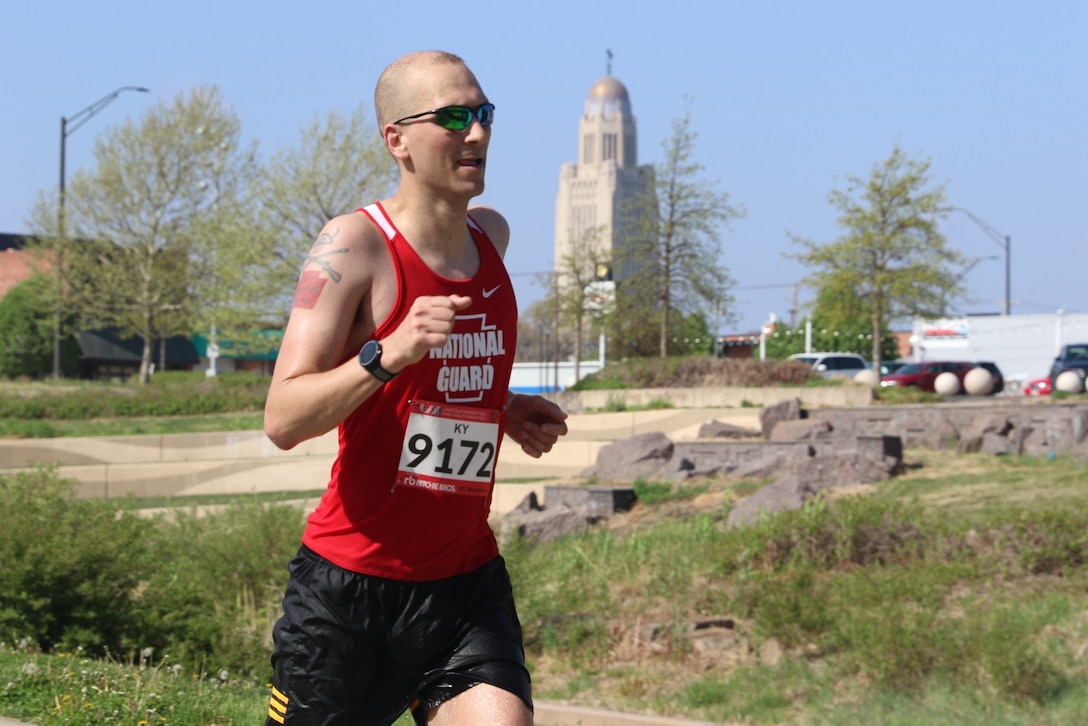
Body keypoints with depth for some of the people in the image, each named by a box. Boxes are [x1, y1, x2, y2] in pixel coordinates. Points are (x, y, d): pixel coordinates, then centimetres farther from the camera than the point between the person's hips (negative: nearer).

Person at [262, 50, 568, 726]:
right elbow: (283, 421, -19)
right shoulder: (353, 245, -12)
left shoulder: (492, 234, 9)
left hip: (466, 581, 5)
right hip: (349, 585, -4)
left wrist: (503, 407, 11)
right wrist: (387, 356, -33)